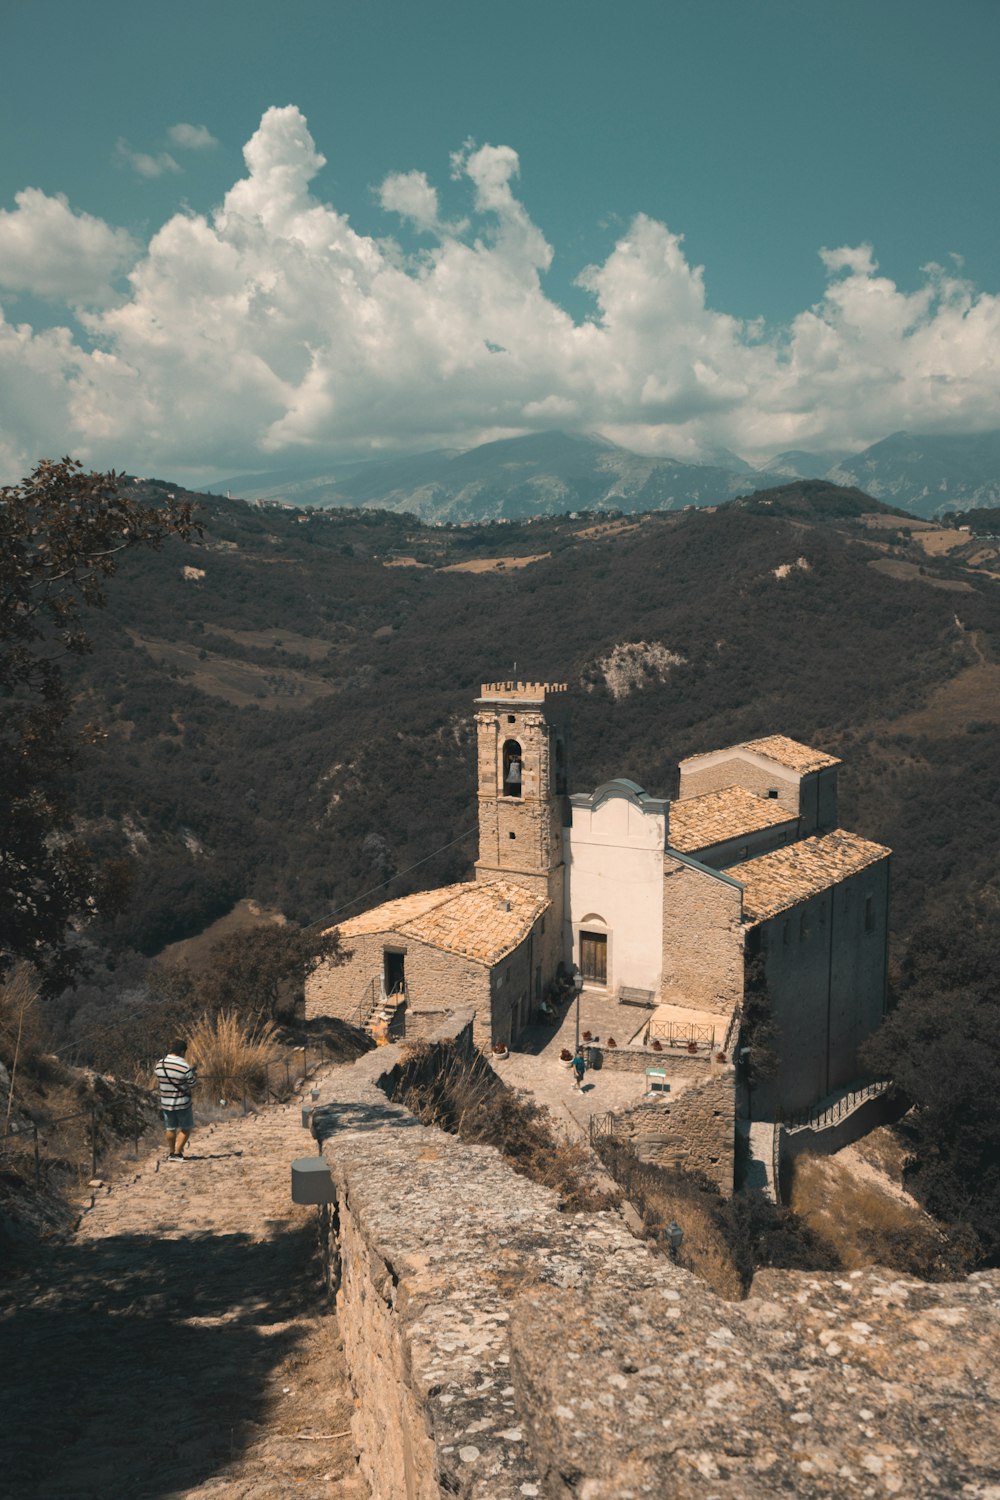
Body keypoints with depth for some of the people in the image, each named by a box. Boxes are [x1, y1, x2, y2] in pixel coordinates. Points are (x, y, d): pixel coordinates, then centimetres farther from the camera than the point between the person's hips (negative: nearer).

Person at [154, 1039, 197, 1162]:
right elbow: (192, 1084, -14)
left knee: (170, 1129, 21)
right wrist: (194, 1076, 6)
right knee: (186, 1128, 15)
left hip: (166, 1103, 5)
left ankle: (170, 1153, 30)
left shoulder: (159, 1065, -7)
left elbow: (159, 1080, 5)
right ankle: (177, 1153, 11)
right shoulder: (185, 1067, -22)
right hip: (182, 1103, -4)